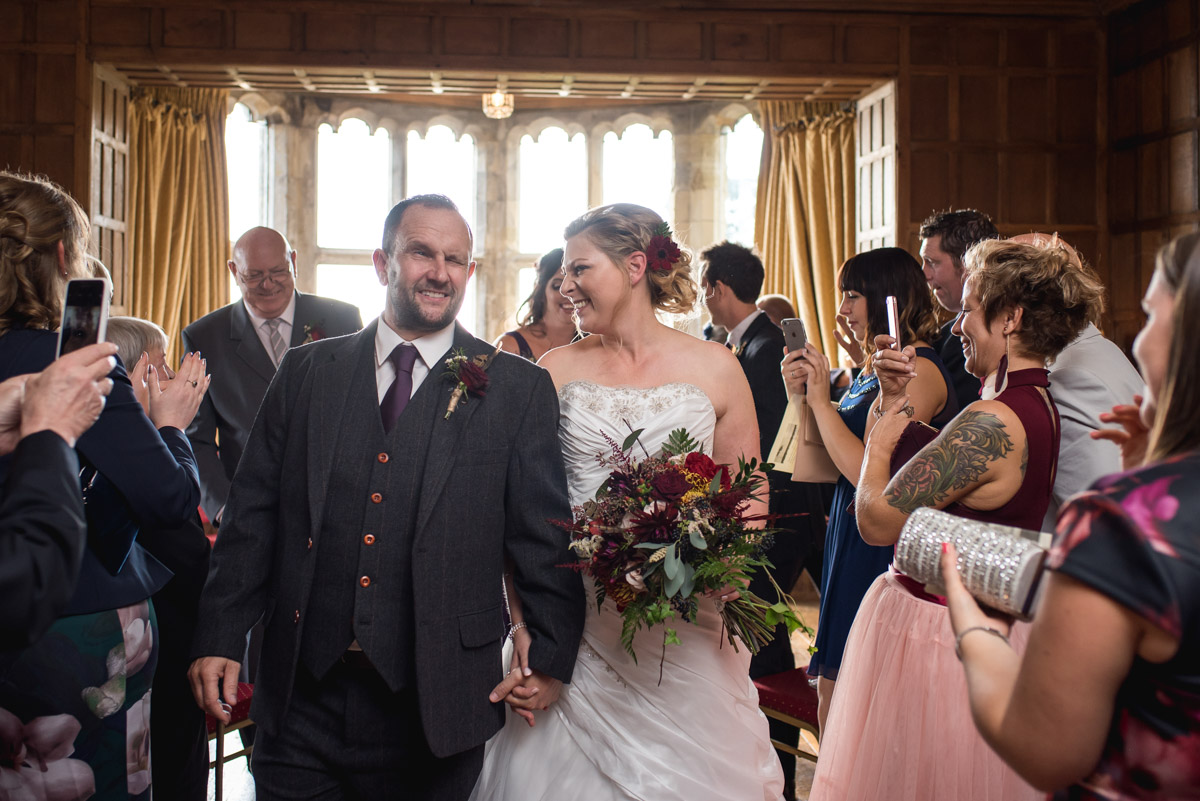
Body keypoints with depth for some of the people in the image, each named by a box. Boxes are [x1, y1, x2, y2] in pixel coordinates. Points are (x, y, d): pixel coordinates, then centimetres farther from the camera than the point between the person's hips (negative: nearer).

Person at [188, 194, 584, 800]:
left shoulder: (519, 390, 0)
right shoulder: (306, 373, 6)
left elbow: (546, 538, 0)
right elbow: (252, 516, 7)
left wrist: (551, 658, -4)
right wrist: (220, 637, 3)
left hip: (436, 707, -1)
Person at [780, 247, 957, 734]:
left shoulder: (917, 369, -14)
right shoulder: (874, 369, 14)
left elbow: (870, 473, -21)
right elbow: (828, 468, 13)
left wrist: (821, 399, -14)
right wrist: (801, 396, 2)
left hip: (881, 556, -9)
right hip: (852, 547, 9)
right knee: (832, 696, 12)